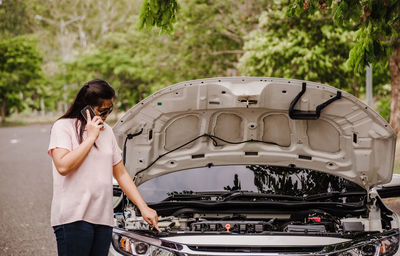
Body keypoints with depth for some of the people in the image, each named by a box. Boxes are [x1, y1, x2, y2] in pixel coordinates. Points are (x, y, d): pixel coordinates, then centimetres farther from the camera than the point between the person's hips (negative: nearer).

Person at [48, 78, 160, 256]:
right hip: (73, 217, -6)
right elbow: (63, 166, -17)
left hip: (103, 218, 6)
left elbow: (121, 174, 21)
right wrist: (91, 137, -11)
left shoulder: (106, 131, 18)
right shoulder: (63, 127, -2)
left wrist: (143, 207, 13)